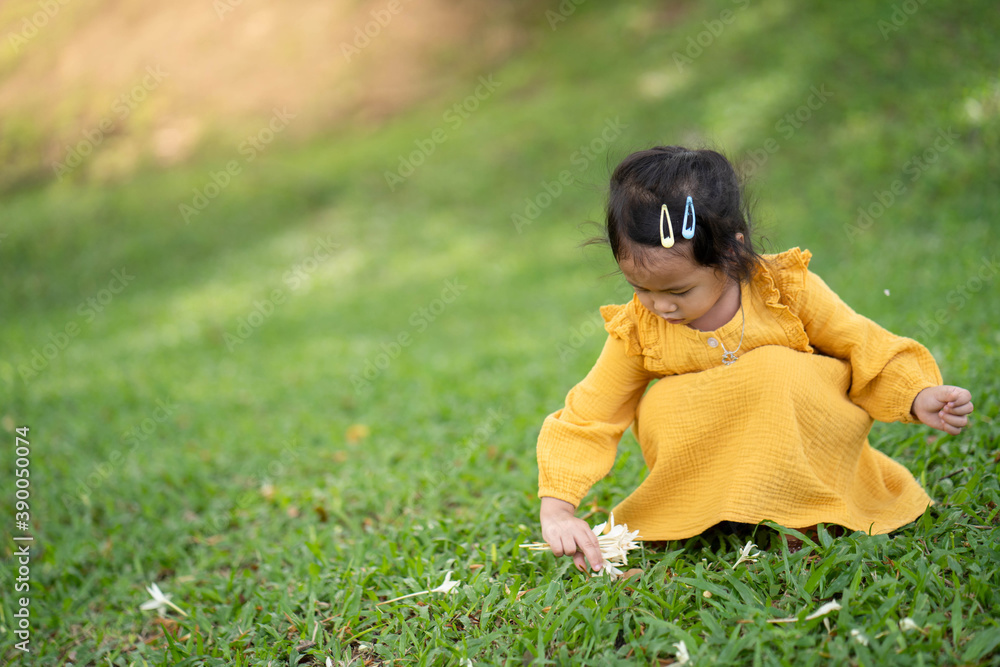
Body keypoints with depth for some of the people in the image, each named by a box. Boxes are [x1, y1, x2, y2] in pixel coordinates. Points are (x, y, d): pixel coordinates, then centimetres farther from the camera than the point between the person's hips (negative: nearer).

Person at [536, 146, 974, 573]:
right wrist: (556, 509, -21)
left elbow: (867, 350, -6)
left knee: (779, 372, -29)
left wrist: (918, 398, -23)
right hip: (711, 472, 1)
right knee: (658, 411, -25)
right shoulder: (636, 330, -14)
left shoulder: (786, 290, -18)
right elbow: (586, 420, -11)